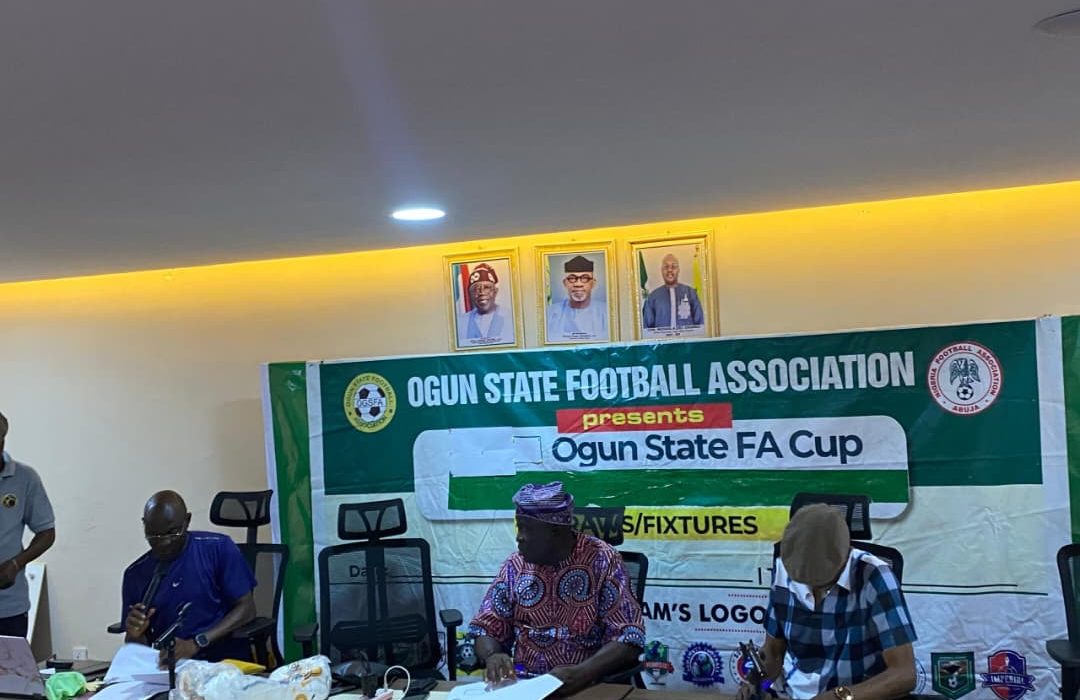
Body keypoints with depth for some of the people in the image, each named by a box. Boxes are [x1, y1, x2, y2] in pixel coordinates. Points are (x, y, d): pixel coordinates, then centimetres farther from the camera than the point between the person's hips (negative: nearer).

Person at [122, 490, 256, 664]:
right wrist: (135, 636, -9)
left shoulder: (219, 549, -1)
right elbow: (135, 647, 15)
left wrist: (196, 644, -16)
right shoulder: (135, 574, 8)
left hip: (226, 660, -2)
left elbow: (246, 609, -5)